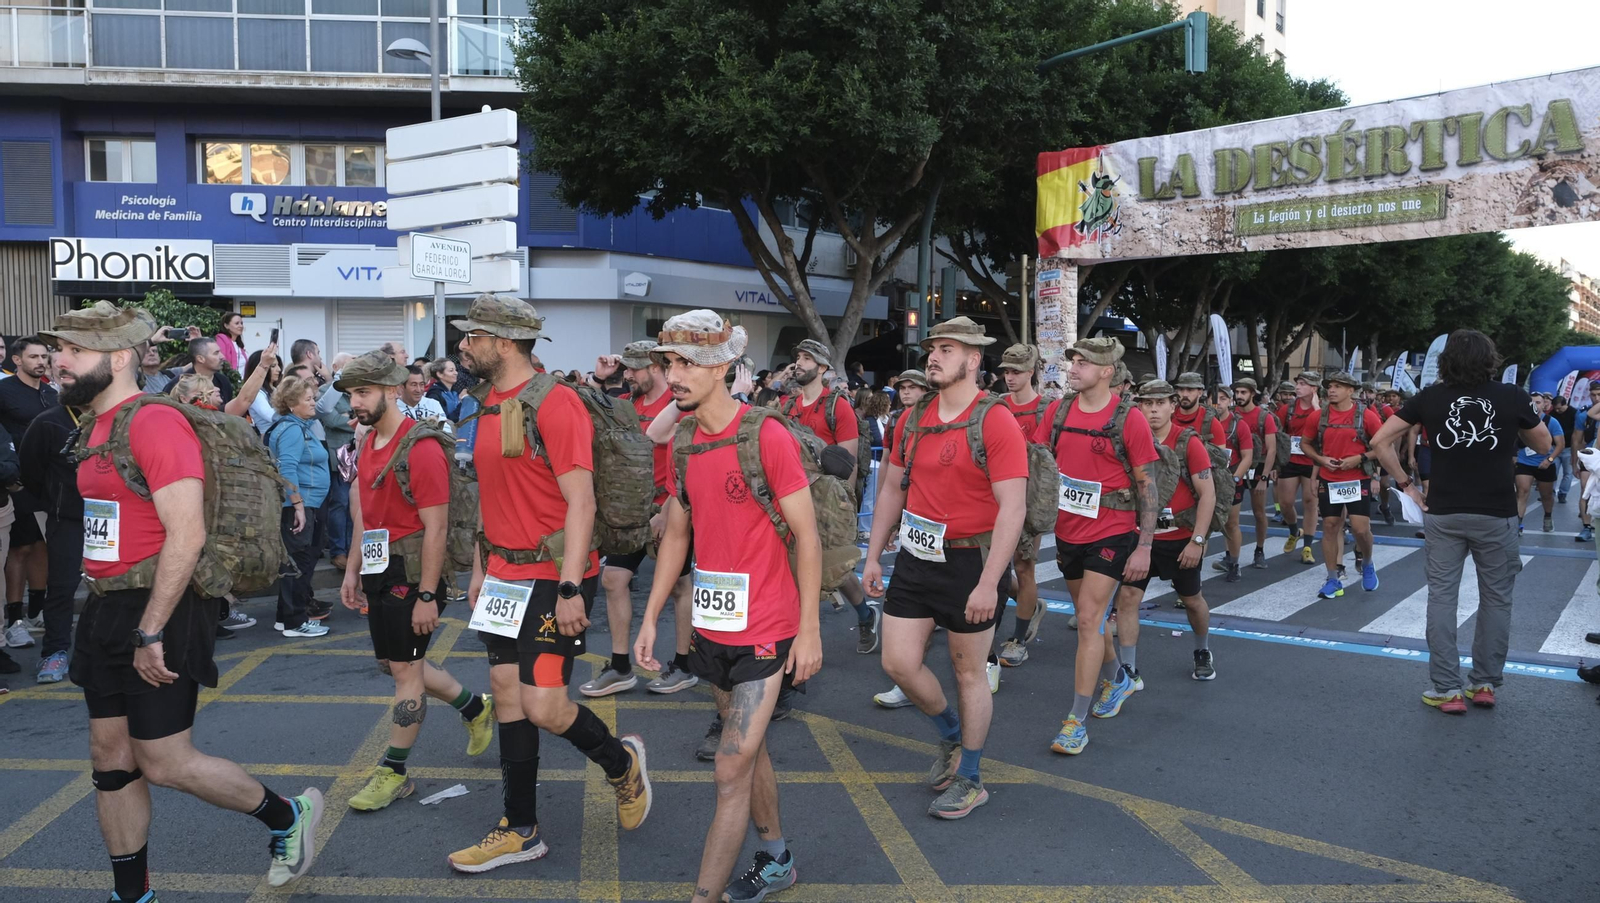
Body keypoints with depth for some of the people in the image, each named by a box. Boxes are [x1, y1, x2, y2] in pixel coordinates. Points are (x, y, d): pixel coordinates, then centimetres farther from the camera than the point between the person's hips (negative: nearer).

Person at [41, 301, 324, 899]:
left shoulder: (155, 424, -17)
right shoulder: (101, 426, 12)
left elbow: (186, 534, -24)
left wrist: (150, 632, -23)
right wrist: (105, 611, 11)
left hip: (157, 613, -9)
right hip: (107, 610, 9)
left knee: (165, 763, -2)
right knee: (111, 760, 14)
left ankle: (288, 818, 19)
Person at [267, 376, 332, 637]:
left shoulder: (301, 426, 17)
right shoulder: (292, 430, -15)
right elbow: (287, 469, -25)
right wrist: (298, 505, -26)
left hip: (308, 505, 11)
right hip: (298, 505, -11)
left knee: (308, 556, 19)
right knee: (299, 561, -7)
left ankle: (304, 604, 31)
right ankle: (294, 621, -2)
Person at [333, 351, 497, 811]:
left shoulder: (421, 449, -18)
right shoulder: (368, 444, 9)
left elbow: (436, 527, -19)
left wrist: (426, 595, -20)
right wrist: (352, 570, 16)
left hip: (411, 573, -9)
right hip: (379, 570, 9)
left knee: (405, 670, 1)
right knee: (396, 663, 17)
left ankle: (394, 772, 13)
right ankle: (477, 708, 36)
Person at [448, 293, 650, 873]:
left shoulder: (554, 403, -15)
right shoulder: (491, 407, 11)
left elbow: (581, 502, -19)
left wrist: (570, 588, -22)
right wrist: (480, 571, 19)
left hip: (553, 579, -8)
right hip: (505, 576, 9)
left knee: (543, 704, -10)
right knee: (506, 693, 11)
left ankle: (621, 761, 20)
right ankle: (521, 830, 23)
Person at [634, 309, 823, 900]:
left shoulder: (768, 436, -16)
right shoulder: (682, 443, 4)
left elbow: (806, 535, -13)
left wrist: (809, 629, -14)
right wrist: (650, 618, 10)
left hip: (764, 631, -7)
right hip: (710, 626, 7)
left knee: (732, 770, -3)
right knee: (748, 751, 21)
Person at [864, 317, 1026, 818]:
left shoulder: (995, 421, -14)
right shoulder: (913, 419, 6)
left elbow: (1013, 506, -19)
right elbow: (892, 488, 15)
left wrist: (989, 583, -24)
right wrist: (873, 556, 11)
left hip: (970, 560, -6)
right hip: (915, 556, 6)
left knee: (969, 671, 7)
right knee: (898, 662, 5)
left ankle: (969, 780, 25)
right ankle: (952, 734, 33)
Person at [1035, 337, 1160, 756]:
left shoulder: (1129, 418, -13)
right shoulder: (1057, 411, 1)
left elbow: (1146, 485, -10)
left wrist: (1144, 547, -12)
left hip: (1111, 533, -5)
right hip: (1068, 532, 6)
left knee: (1089, 619, -9)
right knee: (1089, 616, 19)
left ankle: (1077, 721, -2)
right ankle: (1116, 680, 44)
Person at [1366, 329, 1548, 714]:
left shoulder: (1430, 397, 0)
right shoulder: (1513, 396, -2)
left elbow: (1380, 441, -1)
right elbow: (1544, 446, 13)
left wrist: (1406, 485, 6)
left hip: (1443, 513, 1)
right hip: (1496, 514, 0)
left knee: (1441, 598, 6)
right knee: (1495, 600, 13)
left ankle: (1446, 690, 7)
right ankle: (1485, 684, 20)